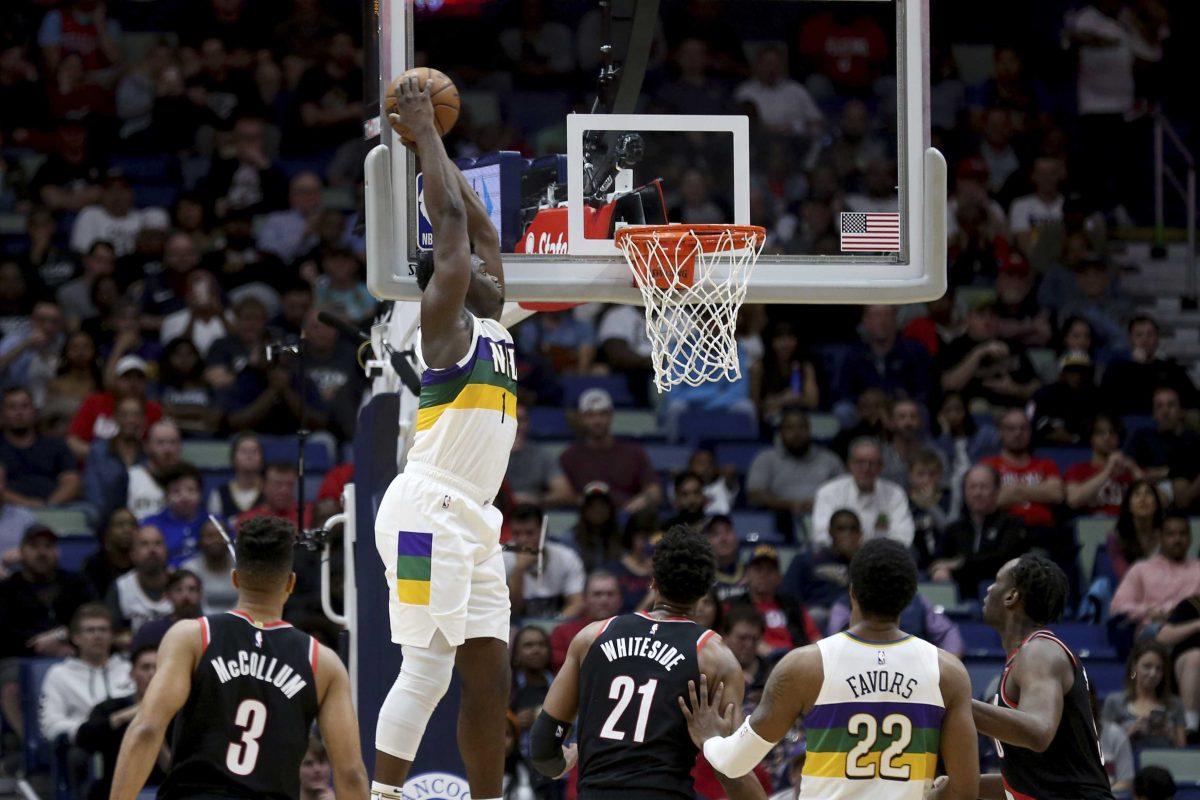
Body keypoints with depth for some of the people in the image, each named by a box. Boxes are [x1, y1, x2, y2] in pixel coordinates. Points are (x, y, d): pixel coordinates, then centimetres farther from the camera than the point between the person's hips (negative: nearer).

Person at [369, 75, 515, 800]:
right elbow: (451, 216, -6)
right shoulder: (445, 318, -2)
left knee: (490, 675, 4)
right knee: (428, 667, -13)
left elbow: (482, 230, 28)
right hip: (429, 511, -9)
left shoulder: (493, 325, 20)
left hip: (473, 522, 9)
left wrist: (439, 148, 30)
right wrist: (424, 134, 2)